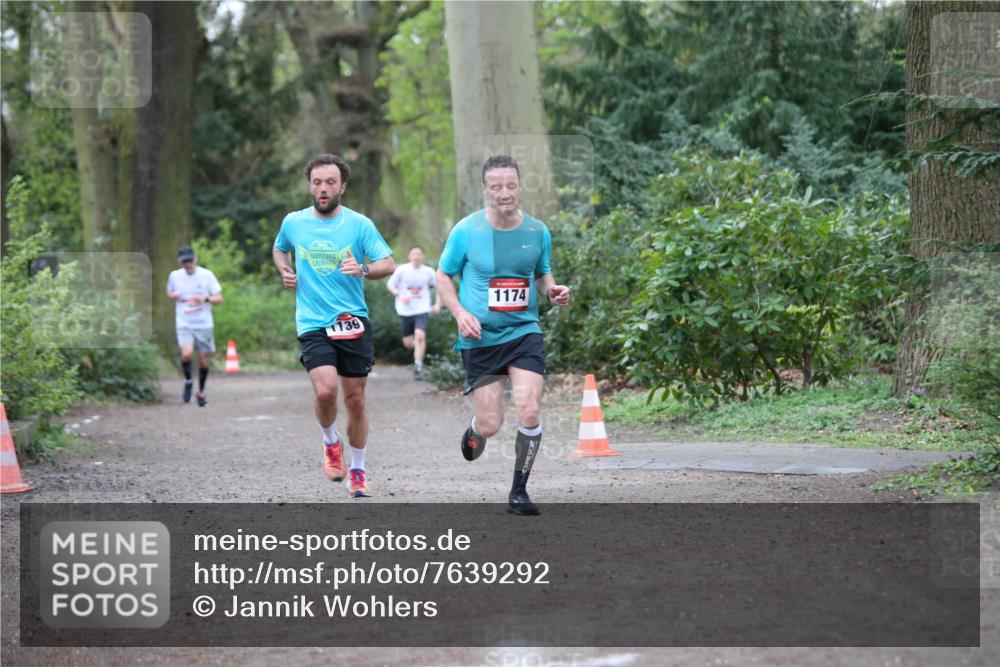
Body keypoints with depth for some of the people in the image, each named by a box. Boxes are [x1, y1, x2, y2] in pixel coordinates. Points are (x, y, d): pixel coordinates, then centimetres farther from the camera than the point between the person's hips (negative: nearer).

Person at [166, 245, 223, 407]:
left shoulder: (206, 275, -4)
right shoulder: (175, 276, 2)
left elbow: (219, 298, 0)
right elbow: (170, 293, 21)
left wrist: (205, 299, -19)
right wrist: (174, 295, -3)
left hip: (204, 324, 0)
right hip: (184, 324, 0)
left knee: (203, 359, 4)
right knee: (186, 353, -23)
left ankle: (201, 392, 24)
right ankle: (188, 381, 5)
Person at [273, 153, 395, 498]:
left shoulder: (359, 224, -2)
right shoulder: (293, 222, 5)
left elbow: (388, 263, -3)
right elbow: (279, 249, 26)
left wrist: (363, 270, -23)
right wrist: (284, 271, 6)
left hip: (353, 321, 0)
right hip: (313, 324, 0)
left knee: (355, 398, 4)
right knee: (325, 390, -20)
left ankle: (357, 470, 22)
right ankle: (331, 443, 11)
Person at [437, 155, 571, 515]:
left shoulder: (538, 231, 1)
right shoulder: (466, 231, -6)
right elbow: (443, 276, 5)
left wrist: (553, 291, -5)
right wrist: (460, 313, -10)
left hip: (524, 332, 2)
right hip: (480, 338, -1)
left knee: (529, 410, -15)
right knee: (490, 424, -3)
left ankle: (519, 491, 2)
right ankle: (474, 432, 38)